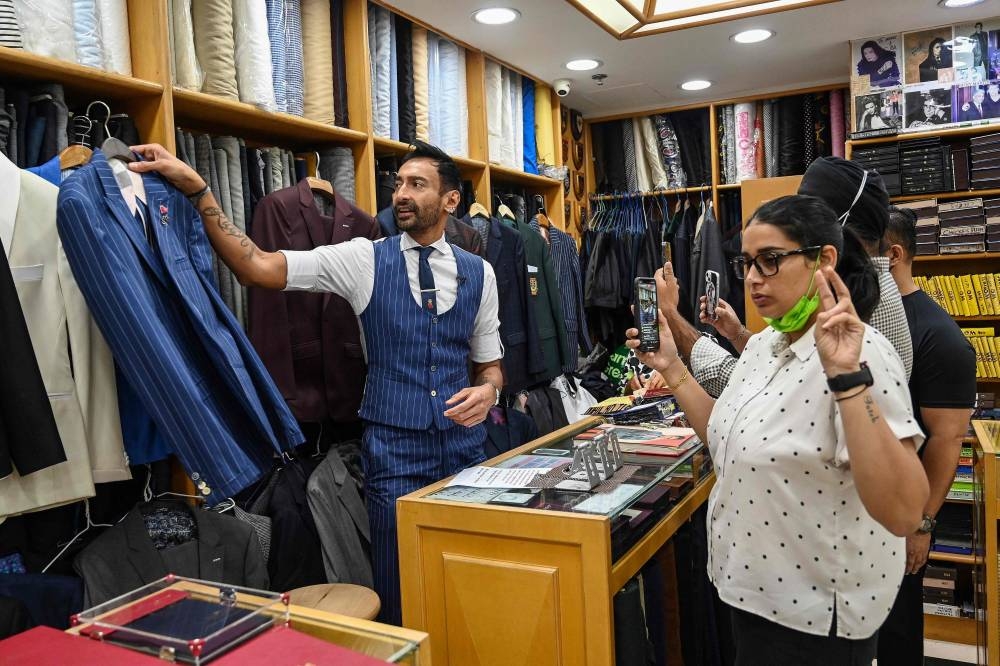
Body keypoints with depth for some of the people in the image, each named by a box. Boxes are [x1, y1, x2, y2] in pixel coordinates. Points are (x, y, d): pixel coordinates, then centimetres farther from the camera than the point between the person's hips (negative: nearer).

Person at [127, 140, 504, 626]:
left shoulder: (478, 273, 4)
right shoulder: (365, 259, -3)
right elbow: (258, 268, -12)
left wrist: (488, 389, -10)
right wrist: (197, 189, -20)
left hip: (464, 446, 2)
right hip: (394, 449, -2)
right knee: (400, 598, 7)